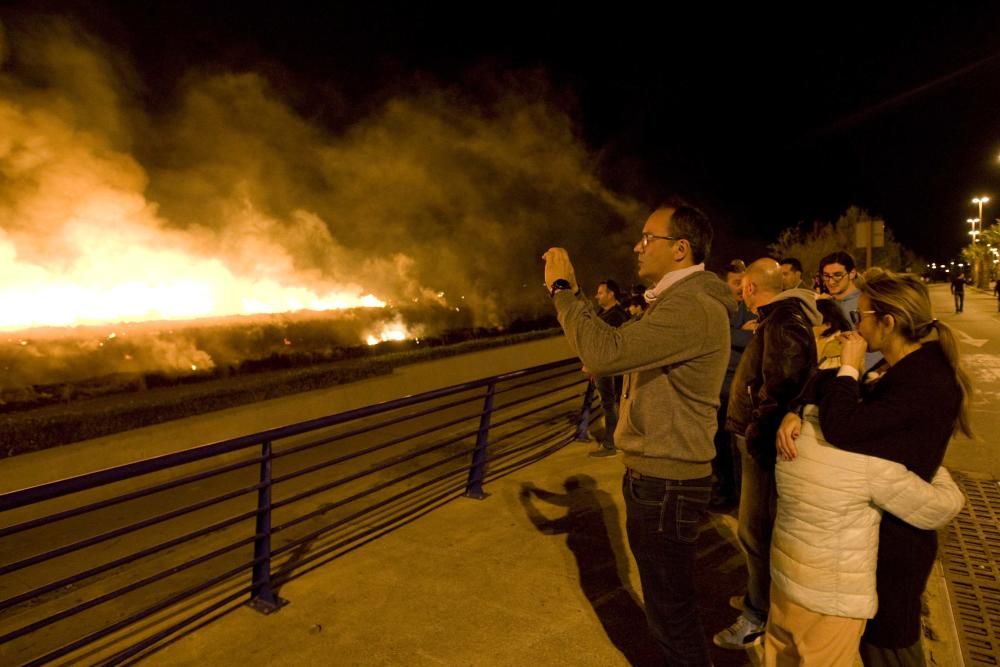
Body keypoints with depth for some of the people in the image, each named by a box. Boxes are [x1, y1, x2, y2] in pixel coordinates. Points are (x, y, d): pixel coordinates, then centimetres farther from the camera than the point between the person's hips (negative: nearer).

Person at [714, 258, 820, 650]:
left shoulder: (783, 324, -22)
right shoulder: (776, 319, 11)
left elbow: (780, 390, -28)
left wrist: (756, 435, -20)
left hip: (765, 443, -10)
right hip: (760, 438, 10)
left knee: (755, 530, 2)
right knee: (762, 526, 22)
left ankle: (757, 617, 17)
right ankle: (762, 593, 39)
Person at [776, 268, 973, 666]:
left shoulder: (925, 384, -28)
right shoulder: (901, 369, 2)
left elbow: (843, 429, -38)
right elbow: (827, 387, 4)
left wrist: (849, 366, -24)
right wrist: (794, 413, -16)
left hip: (893, 538, -8)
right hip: (876, 526, 9)